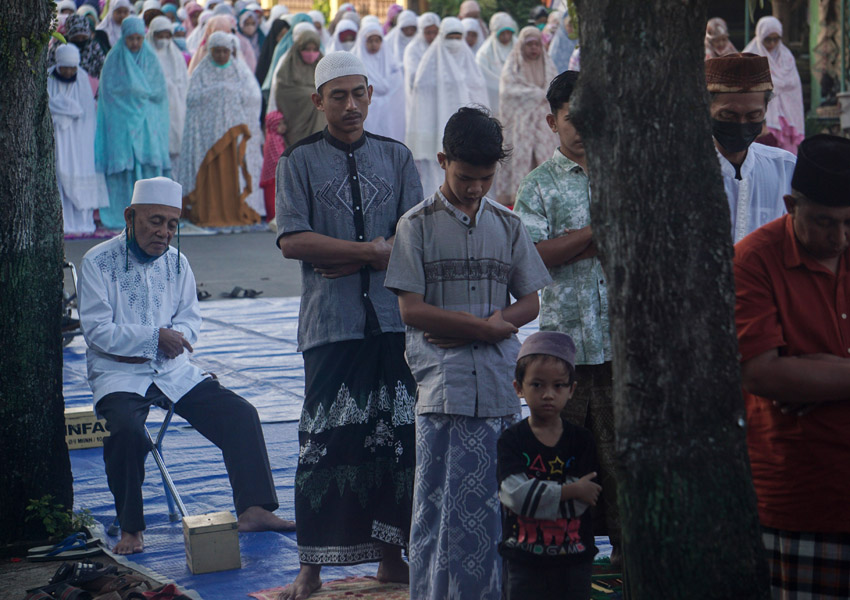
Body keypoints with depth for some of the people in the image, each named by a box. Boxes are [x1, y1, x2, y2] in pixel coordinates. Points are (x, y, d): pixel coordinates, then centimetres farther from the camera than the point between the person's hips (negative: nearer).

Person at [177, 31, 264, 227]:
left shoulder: (241, 71, 11)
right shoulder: (201, 72, 8)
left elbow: (255, 97, 2)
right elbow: (192, 98, -4)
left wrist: (233, 91, -9)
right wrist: (215, 91, -13)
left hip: (236, 129, 1)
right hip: (209, 128, -1)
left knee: (236, 169, -4)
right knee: (211, 172, -7)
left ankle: (239, 213, -1)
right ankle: (209, 214, -5)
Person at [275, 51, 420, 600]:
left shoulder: (396, 157, 11)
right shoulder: (300, 161, 4)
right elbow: (293, 241, -8)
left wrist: (344, 260, -9)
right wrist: (372, 250, -11)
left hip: (394, 321, 3)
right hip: (330, 324, -2)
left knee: (397, 437, 4)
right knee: (325, 441, -5)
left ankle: (391, 556, 14)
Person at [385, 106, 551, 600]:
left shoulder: (507, 225, 13)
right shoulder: (419, 224, 1)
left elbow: (531, 302, 12)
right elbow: (411, 309, -6)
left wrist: (490, 324, -7)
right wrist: (484, 325, -10)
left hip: (499, 381, 4)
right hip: (443, 382, -3)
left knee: (493, 499, 4)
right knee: (442, 498, -6)